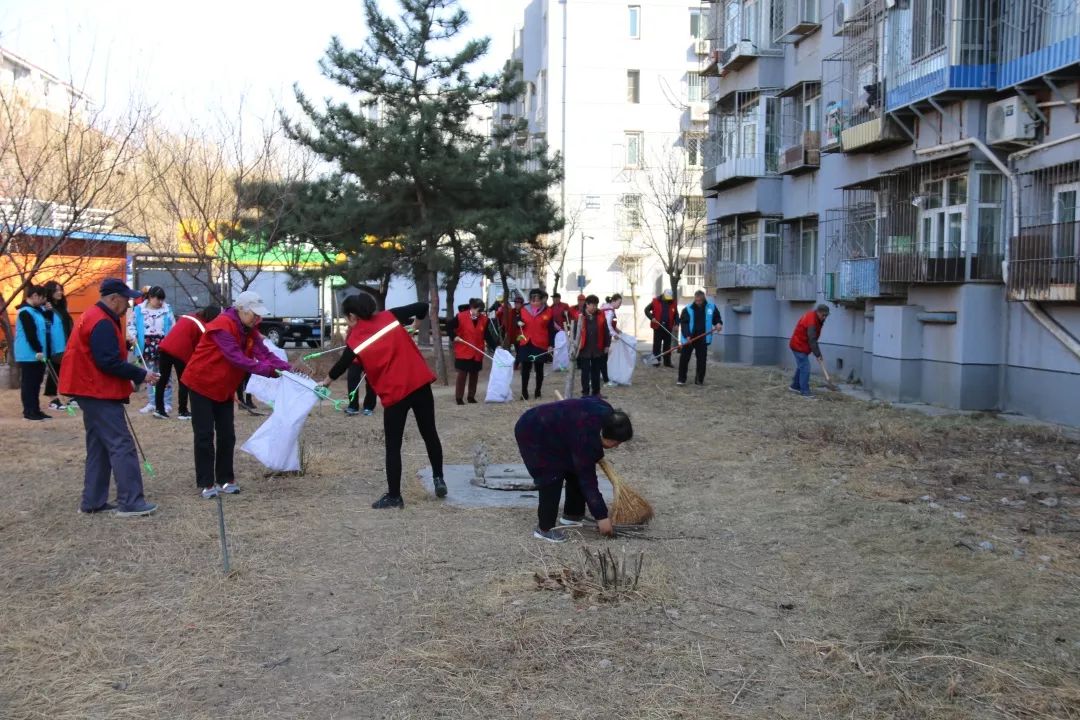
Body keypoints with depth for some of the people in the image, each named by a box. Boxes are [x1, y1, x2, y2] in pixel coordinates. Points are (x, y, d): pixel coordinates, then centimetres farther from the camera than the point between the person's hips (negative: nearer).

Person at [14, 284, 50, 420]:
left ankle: (35, 410, 17)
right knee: (29, 383, -4)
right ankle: (29, 411, -1)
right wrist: (38, 350, -22)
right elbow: (30, 334, -21)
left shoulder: (38, 310, 15)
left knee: (36, 383, 12)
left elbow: (44, 330, 20)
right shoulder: (25, 312, -14)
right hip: (29, 355, -9)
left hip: (38, 354, 9)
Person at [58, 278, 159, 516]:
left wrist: (134, 375, 11)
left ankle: (93, 502, 17)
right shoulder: (102, 323, -19)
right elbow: (110, 363, -24)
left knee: (99, 447, 14)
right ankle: (130, 502, -8)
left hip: (93, 391, 11)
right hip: (100, 393, -11)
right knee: (122, 446, -9)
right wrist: (141, 375, -15)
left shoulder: (95, 317, 15)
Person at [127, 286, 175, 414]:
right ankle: (151, 403, 19)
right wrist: (132, 335, -14)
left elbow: (173, 328, 1)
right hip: (147, 347, 1)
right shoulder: (139, 309, -2)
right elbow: (131, 323, 4)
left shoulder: (167, 310, -1)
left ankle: (166, 403, 9)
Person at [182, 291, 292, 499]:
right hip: (201, 385, -8)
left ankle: (225, 480, 14)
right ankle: (206, 483, 2)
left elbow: (264, 353, -10)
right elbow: (237, 359, -33)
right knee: (205, 436, -4)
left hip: (224, 388, 8)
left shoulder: (249, 329, 1)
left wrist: (286, 368, -26)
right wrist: (269, 370, -39)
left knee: (227, 436, 6)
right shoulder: (222, 326, -24)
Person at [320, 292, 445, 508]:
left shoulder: (355, 340, -2)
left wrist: (326, 382, 31)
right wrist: (417, 321, 23)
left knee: (393, 446, 6)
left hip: (395, 392, -3)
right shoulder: (390, 317, 4)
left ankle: (394, 496, 9)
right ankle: (439, 479, 22)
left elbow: (342, 365, 12)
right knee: (430, 434, 17)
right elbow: (422, 306, 1)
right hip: (420, 382, 4)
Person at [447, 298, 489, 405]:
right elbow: (449, 326, -2)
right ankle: (459, 398, 4)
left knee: (474, 375, 10)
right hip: (463, 352, -4)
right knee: (462, 375, -3)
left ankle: (471, 396, 21)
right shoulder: (461, 317, -10)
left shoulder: (484, 319, 2)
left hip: (477, 353, 4)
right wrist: (454, 337, -13)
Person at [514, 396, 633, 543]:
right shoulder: (586, 436, -35)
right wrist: (601, 516, -25)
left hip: (554, 430, 9)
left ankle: (572, 514, 22)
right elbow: (586, 478, -30)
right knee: (552, 478, -16)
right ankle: (544, 528, -5)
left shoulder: (607, 414, -12)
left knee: (575, 471, 7)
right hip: (533, 433, -9)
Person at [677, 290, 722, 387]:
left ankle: (699, 379, 15)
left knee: (702, 359, 5)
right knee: (684, 358, -2)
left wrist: (719, 323, -7)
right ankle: (681, 379, 6)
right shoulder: (688, 309, -5)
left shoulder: (711, 307, 3)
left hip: (703, 339, 2)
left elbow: (716, 318, 17)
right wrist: (687, 335, -21)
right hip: (689, 338, -2)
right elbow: (683, 323, -9)